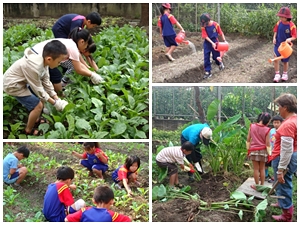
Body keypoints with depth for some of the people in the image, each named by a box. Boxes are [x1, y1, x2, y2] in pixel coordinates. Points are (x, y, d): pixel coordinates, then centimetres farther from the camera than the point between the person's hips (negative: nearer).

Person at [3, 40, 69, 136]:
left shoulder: (43, 59, -12)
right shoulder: (34, 67, -36)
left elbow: (46, 81, -1)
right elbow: (38, 89, -23)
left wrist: (57, 99, -5)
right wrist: (55, 103, -15)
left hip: (21, 81, 9)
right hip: (13, 84, -9)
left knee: (42, 97, 15)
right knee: (38, 105, -8)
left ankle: (35, 119, 35)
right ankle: (29, 130, 12)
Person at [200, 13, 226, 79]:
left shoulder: (216, 24, -14)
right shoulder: (203, 27, -12)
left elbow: (221, 33, -4)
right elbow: (205, 36, -15)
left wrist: (224, 41, -9)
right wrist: (212, 43, -24)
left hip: (215, 42, -1)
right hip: (207, 43, 1)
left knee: (216, 56, 11)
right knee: (206, 58, -2)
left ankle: (220, 63, 44)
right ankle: (207, 72, 5)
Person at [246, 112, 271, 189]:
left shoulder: (252, 126, -6)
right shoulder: (267, 130, -12)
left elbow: (248, 140, 1)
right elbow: (267, 143, -9)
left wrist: (248, 149, 14)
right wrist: (269, 153, 3)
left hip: (253, 151, 1)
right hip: (263, 151, 0)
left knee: (256, 169, 7)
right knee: (262, 169, 11)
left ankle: (257, 185, 13)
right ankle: (262, 185, 18)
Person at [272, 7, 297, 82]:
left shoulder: (291, 26, -19)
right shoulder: (279, 23, -8)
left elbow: (294, 36, -15)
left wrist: (290, 39, -35)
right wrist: (274, 38, -10)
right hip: (278, 44, 2)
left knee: (285, 61, 15)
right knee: (276, 59, -13)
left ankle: (285, 74, 39)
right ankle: (277, 74, 2)